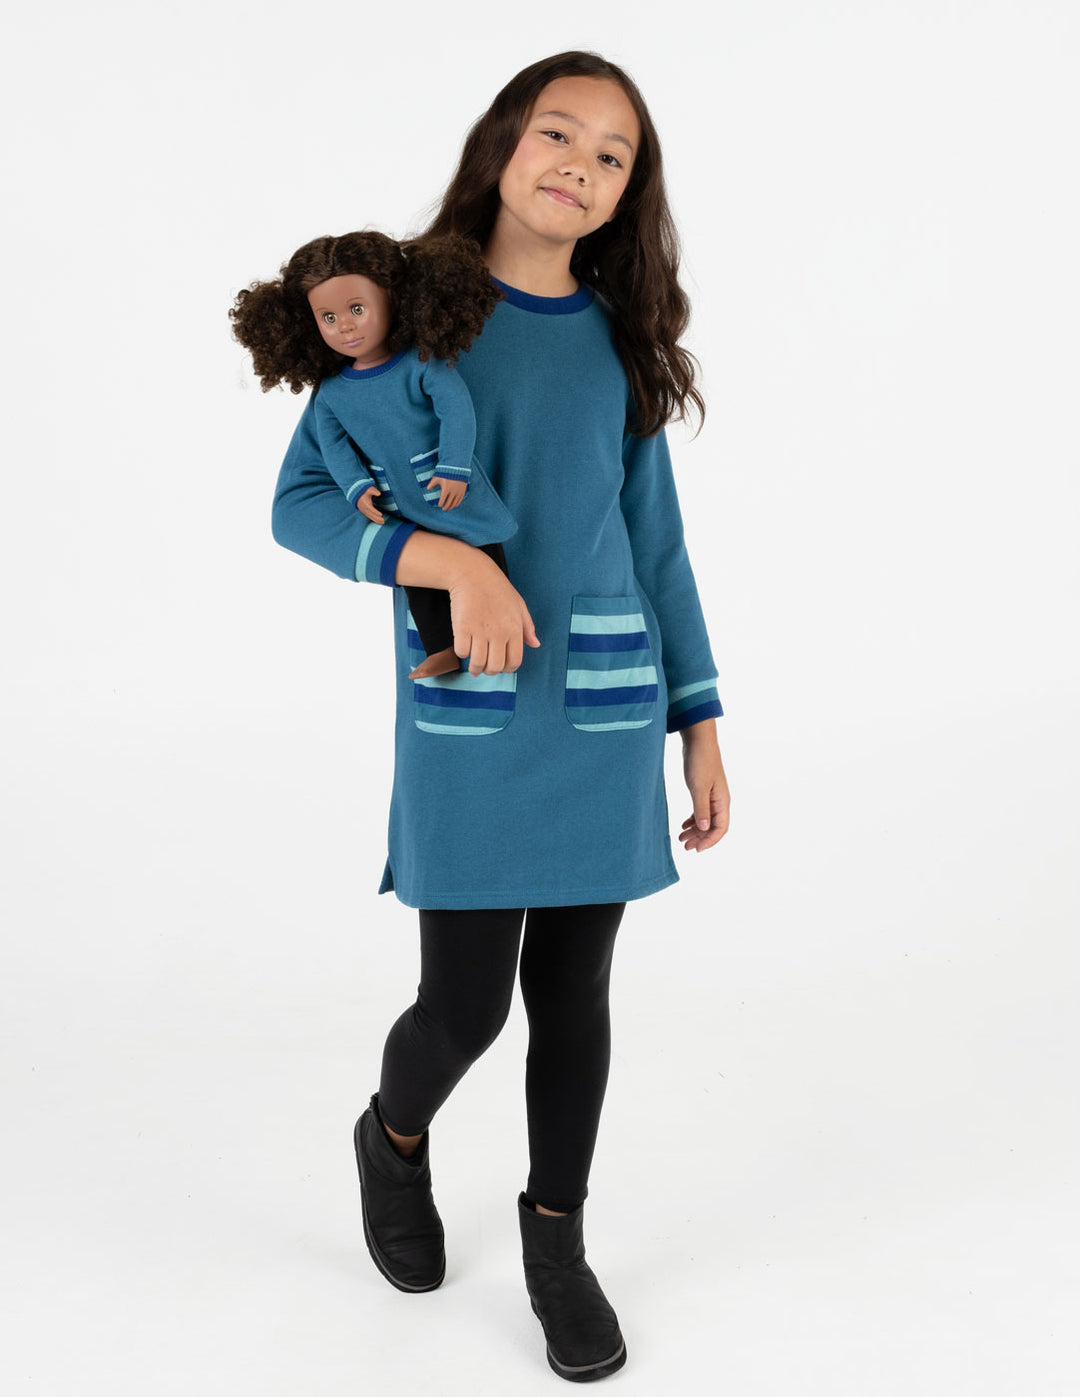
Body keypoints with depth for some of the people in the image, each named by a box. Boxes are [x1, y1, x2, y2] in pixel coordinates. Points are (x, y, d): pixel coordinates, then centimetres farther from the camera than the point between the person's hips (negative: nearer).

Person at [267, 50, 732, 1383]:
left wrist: (701, 724, 8)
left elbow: (655, 542, 12)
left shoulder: (616, 338, 9)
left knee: (574, 991, 9)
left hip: (607, 706, 3)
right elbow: (300, 502, -4)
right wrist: (452, 561, -20)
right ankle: (393, 1138, 36)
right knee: (465, 1004, 0)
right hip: (468, 711, -3)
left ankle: (556, 1245, 30)